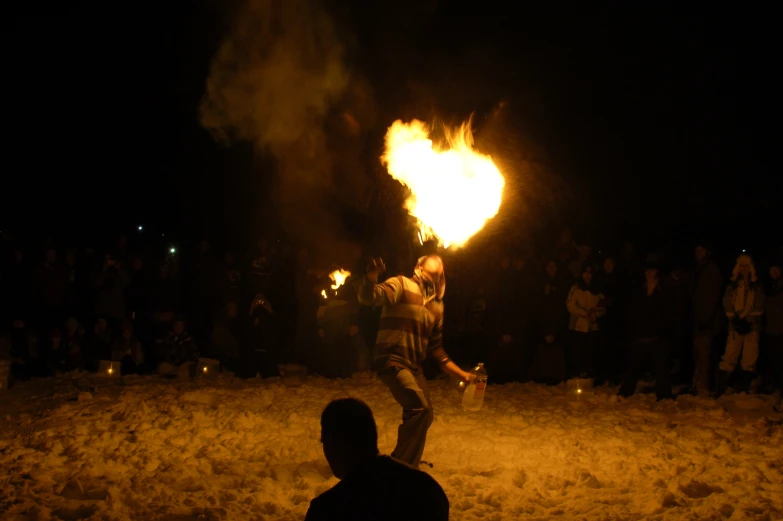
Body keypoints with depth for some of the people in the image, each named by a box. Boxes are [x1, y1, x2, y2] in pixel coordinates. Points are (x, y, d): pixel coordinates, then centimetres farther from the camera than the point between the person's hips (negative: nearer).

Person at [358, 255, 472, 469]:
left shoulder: (437, 304, 15)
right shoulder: (402, 285, -6)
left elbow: (435, 345, 21)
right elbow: (369, 297, -24)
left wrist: (458, 371, 13)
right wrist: (371, 278, -46)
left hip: (415, 366, 8)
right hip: (392, 360, -8)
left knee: (423, 415, 13)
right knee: (420, 409, -22)